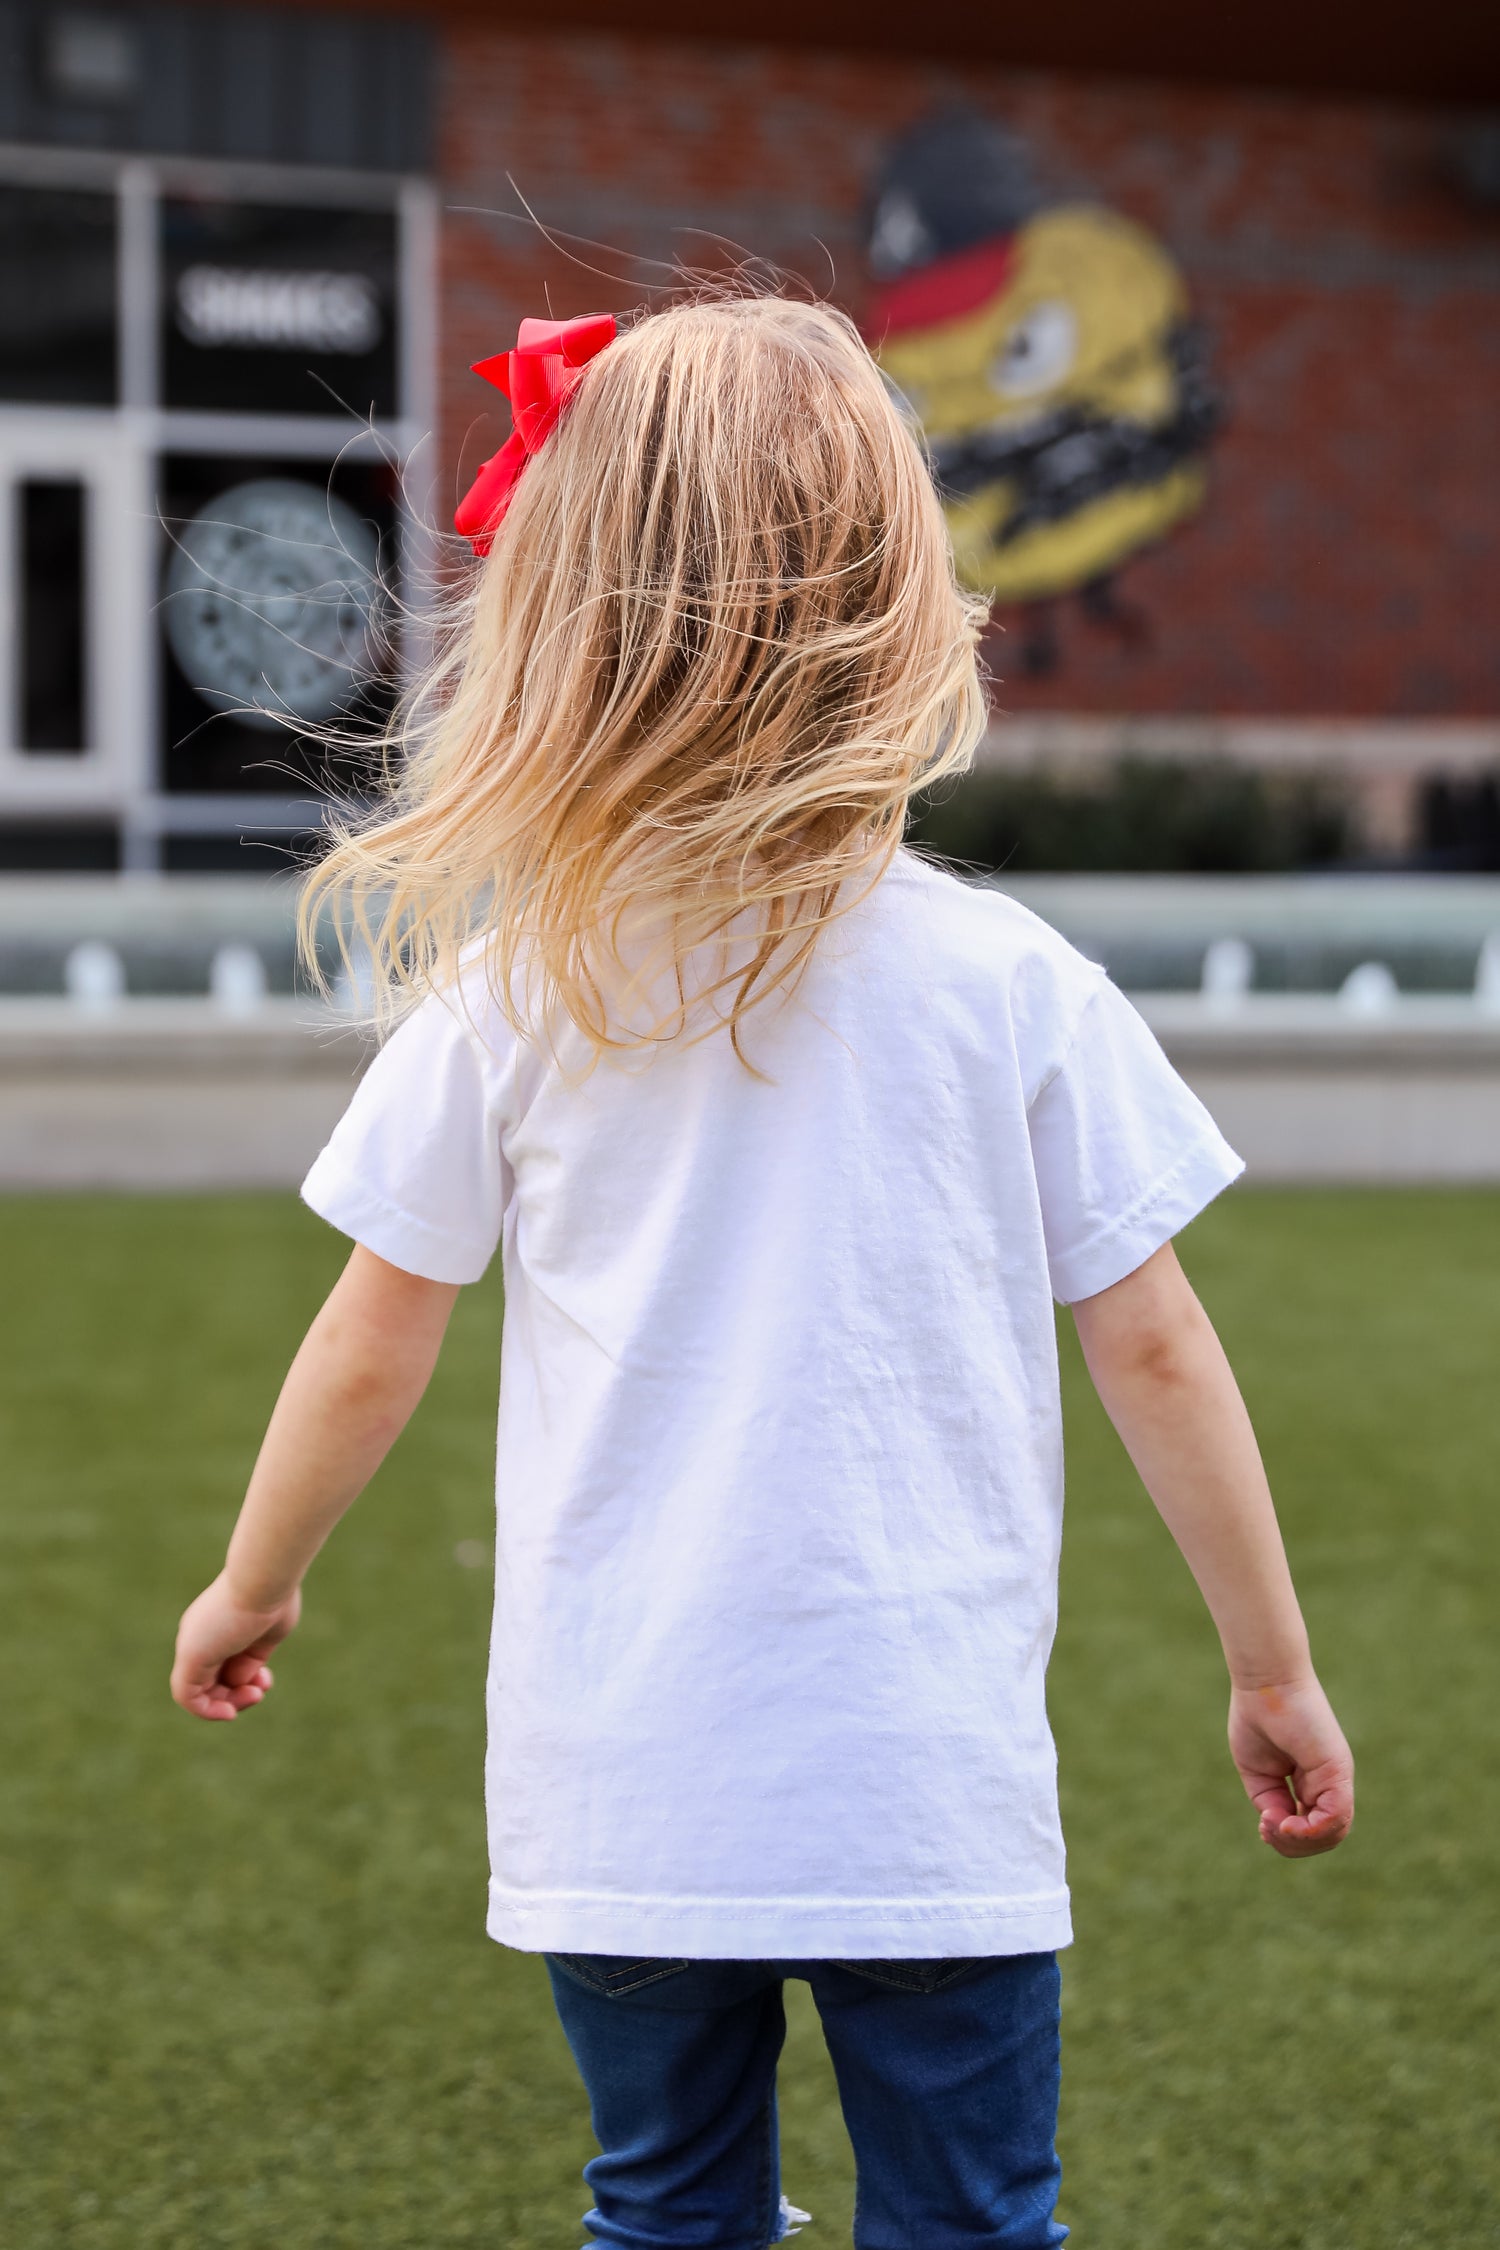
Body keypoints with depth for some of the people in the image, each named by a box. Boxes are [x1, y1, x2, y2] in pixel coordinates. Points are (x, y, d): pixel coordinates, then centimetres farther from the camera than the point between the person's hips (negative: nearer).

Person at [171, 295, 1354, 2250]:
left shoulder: (505, 998, -4)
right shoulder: (1013, 986, -7)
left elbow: (369, 1358, 3)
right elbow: (1154, 1355, -3)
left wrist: (252, 1586, 21)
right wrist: (1275, 1668, 9)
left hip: (618, 1798, 2)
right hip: (933, 1795, -1)